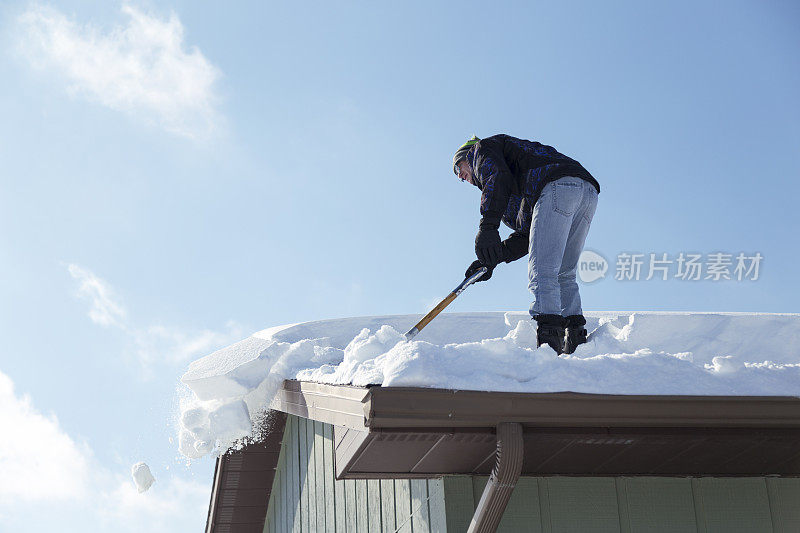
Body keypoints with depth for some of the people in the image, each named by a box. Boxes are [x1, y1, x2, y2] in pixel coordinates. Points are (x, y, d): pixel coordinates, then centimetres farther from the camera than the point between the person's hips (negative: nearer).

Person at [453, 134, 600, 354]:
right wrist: (493, 258, 23)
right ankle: (576, 337, 1)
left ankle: (548, 336, -30)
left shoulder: (482, 148, 21)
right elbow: (528, 234, 30)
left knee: (542, 272, -16)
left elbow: (497, 177, -4)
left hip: (559, 184, -9)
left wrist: (487, 227, -14)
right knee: (562, 274, 13)